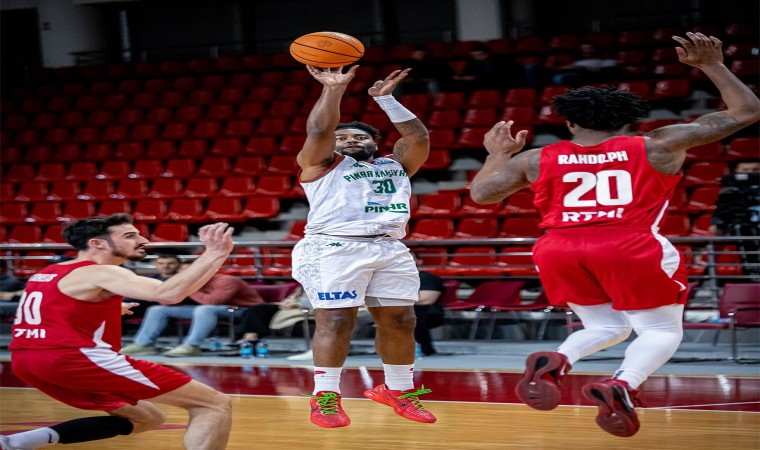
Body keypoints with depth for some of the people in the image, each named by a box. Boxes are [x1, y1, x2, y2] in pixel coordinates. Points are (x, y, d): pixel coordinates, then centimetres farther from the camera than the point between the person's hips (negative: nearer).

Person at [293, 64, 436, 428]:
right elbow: (318, 130, -5)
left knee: (399, 321, 5)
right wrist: (333, 89, -8)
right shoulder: (321, 164, 11)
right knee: (336, 321, -10)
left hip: (390, 250, 5)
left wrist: (385, 98, 7)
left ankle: (398, 389, 21)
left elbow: (418, 136, 11)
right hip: (333, 248, -5)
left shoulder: (395, 166, 23)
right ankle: (325, 396, -5)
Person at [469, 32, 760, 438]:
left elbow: (481, 193, 19)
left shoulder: (538, 159, 14)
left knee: (606, 327, 22)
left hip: (560, 251, 3)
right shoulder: (657, 147, 11)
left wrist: (498, 155, 35)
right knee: (662, 331, 10)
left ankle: (556, 362, -9)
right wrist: (713, 66, 23)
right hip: (632, 248, -3)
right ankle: (622, 385, -21)